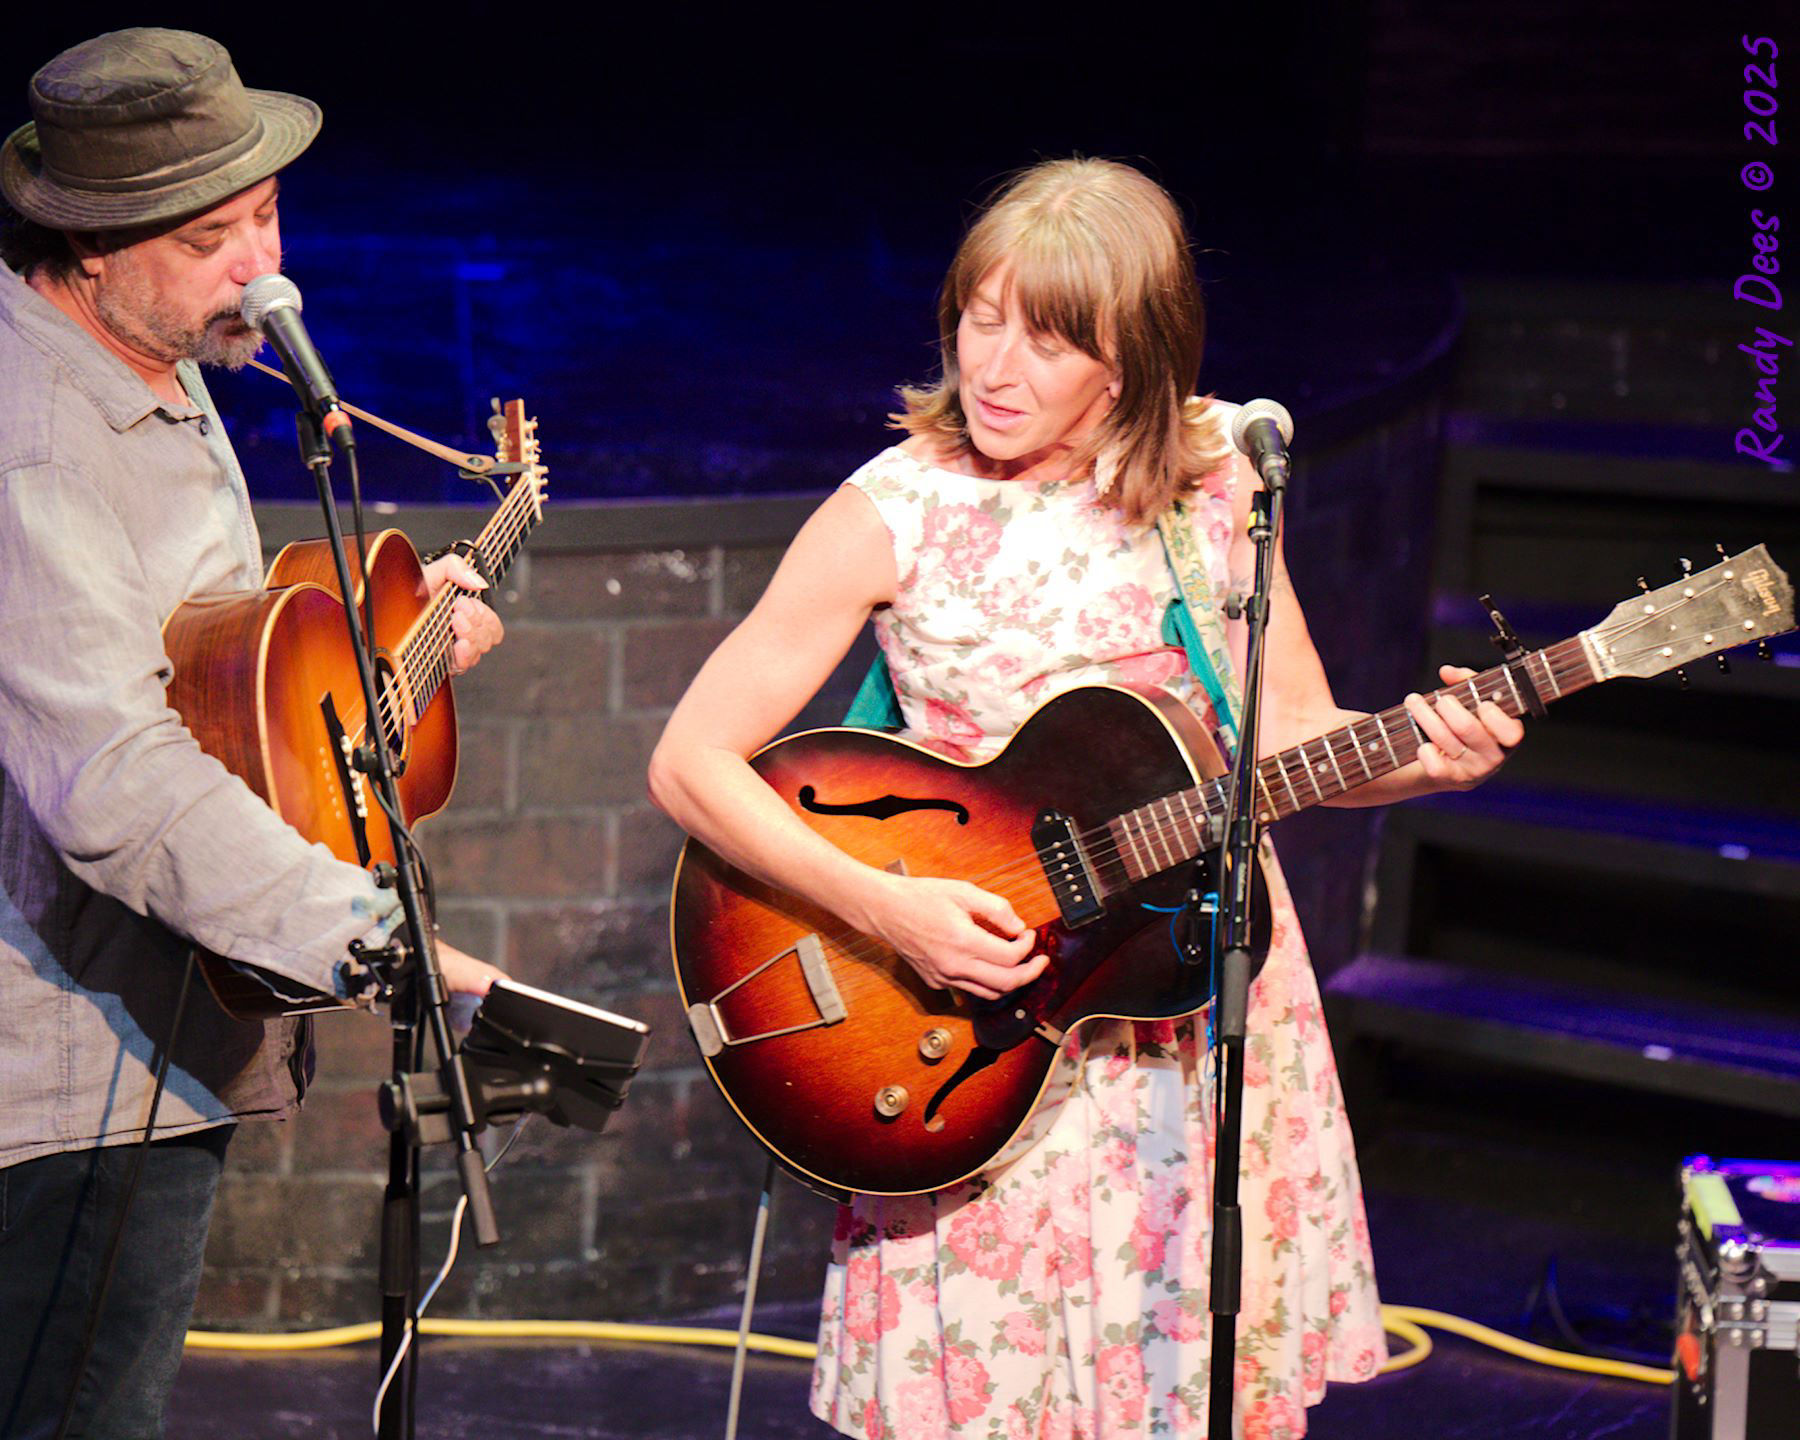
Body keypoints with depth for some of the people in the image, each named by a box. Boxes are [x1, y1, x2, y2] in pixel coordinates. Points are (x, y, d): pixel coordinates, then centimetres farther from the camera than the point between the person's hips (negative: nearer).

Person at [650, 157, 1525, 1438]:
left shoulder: (1210, 478, -2)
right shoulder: (895, 514, -12)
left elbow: (1294, 736, 6)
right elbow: (690, 760, -12)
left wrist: (1423, 760, -15)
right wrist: (882, 907, -23)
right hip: (980, 1002, -3)